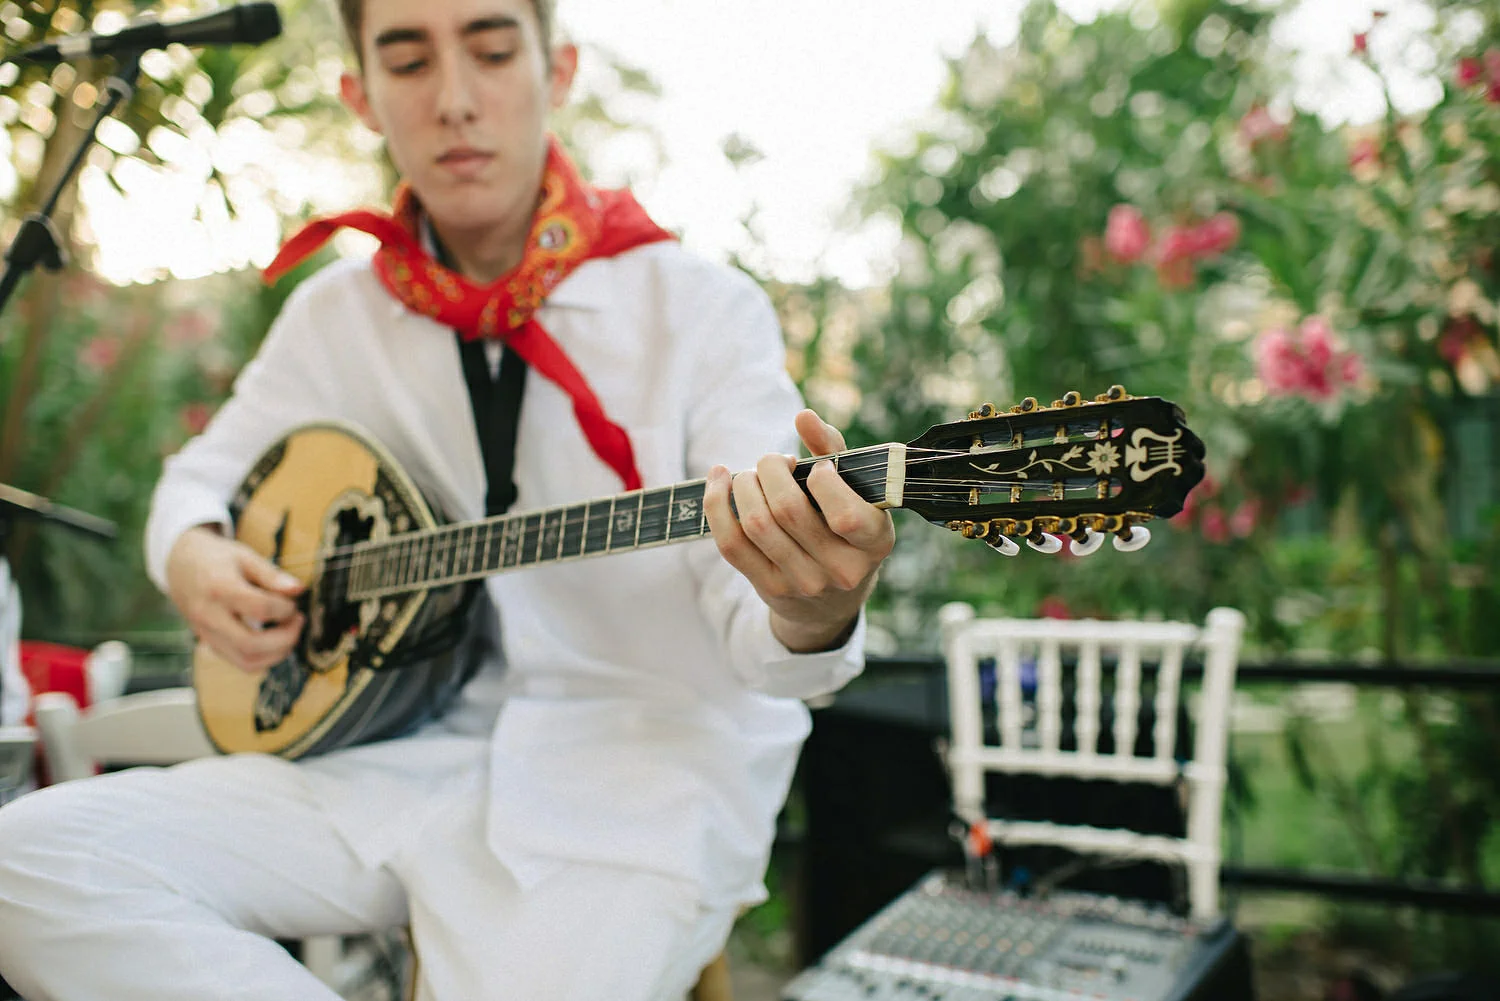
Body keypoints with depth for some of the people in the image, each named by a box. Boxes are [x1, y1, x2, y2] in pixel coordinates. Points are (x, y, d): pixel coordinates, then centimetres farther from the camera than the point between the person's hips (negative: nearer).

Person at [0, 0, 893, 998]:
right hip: (399, 753, 5)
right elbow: (205, 470, 22)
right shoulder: (335, 314, 8)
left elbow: (753, 633, -16)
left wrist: (812, 613, -41)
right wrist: (193, 558, -1)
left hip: (639, 769, -4)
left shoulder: (701, 308, -8)